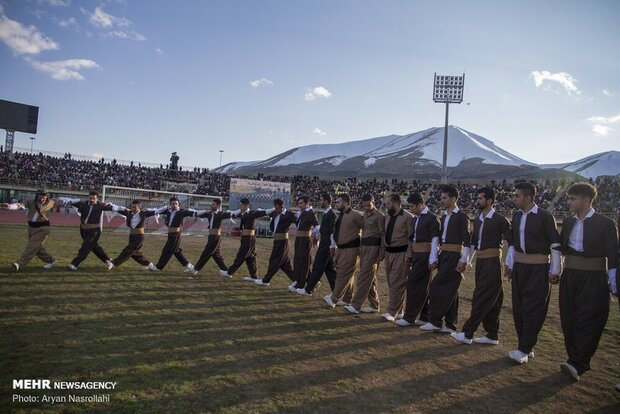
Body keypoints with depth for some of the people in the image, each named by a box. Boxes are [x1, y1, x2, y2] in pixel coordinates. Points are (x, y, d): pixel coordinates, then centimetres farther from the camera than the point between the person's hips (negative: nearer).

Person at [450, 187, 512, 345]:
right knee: (490, 301, 12)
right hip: (480, 262, 8)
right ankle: (492, 335, 19)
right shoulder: (478, 220, 13)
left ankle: (467, 334, -2)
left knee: (481, 299, -5)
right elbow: (473, 242, 20)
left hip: (492, 263, -8)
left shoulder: (499, 220, -10)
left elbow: (512, 242, -10)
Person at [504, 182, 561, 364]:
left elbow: (555, 244, -8)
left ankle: (524, 350, 4)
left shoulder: (545, 216, -11)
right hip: (519, 267, 7)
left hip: (538, 269, -6)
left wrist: (555, 270, -9)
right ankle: (527, 347, 20)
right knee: (518, 308, 8)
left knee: (532, 310, -3)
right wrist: (509, 264, 15)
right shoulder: (516, 216, 8)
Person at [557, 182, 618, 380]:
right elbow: (560, 248, 16)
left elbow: (613, 256, -8)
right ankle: (579, 363, 21)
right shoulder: (568, 222, 9)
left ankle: (576, 364, -6)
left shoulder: (605, 224, -7)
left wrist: (614, 287, -9)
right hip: (569, 277, 6)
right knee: (569, 322, 8)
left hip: (593, 280, -6)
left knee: (588, 322, -6)